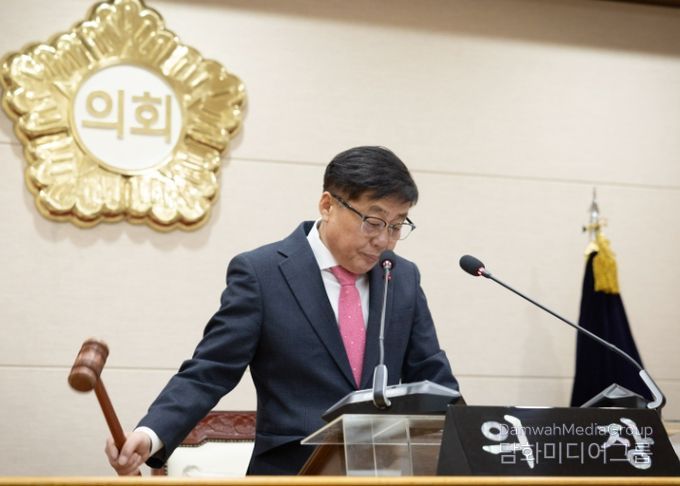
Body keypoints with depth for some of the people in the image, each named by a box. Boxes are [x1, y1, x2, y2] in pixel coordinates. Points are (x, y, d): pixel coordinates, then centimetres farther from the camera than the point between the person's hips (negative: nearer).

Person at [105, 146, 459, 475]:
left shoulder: (404, 280, 8)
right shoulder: (261, 273, -5)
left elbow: (431, 380, 11)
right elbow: (208, 373, -9)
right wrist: (151, 435, -25)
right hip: (292, 471, -4)